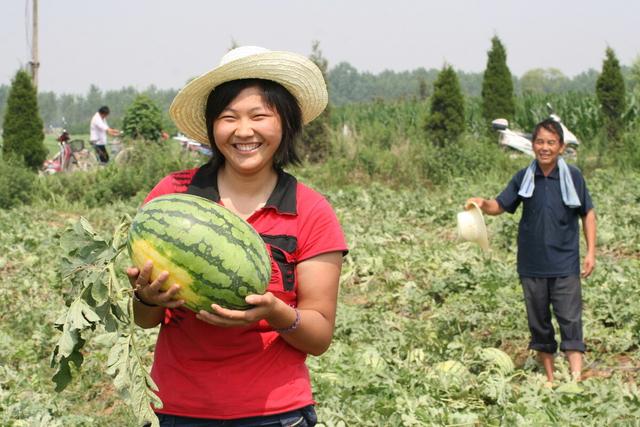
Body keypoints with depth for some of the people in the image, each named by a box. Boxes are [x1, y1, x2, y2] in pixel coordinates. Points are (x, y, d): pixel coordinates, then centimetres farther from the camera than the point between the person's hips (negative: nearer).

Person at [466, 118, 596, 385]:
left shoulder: (573, 177, -4)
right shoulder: (524, 178, 1)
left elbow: (588, 214, 5)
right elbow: (500, 206, 4)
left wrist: (591, 252, 1)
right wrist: (482, 204, -19)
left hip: (565, 265, -3)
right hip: (532, 265, 3)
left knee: (570, 319, -9)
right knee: (538, 322, 11)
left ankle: (576, 380, -11)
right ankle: (549, 379, 24)